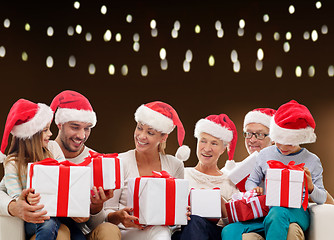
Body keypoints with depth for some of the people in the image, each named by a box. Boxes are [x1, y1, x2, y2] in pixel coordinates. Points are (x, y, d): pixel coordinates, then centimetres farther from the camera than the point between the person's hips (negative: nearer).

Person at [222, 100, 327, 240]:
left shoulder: (311, 161, 7)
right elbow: (251, 181, 23)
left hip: (295, 212, -3)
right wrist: (254, 189, -2)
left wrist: (311, 187, -13)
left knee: (278, 213, -43)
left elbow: (321, 199, 10)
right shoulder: (265, 155, 13)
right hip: (265, 211, 3)